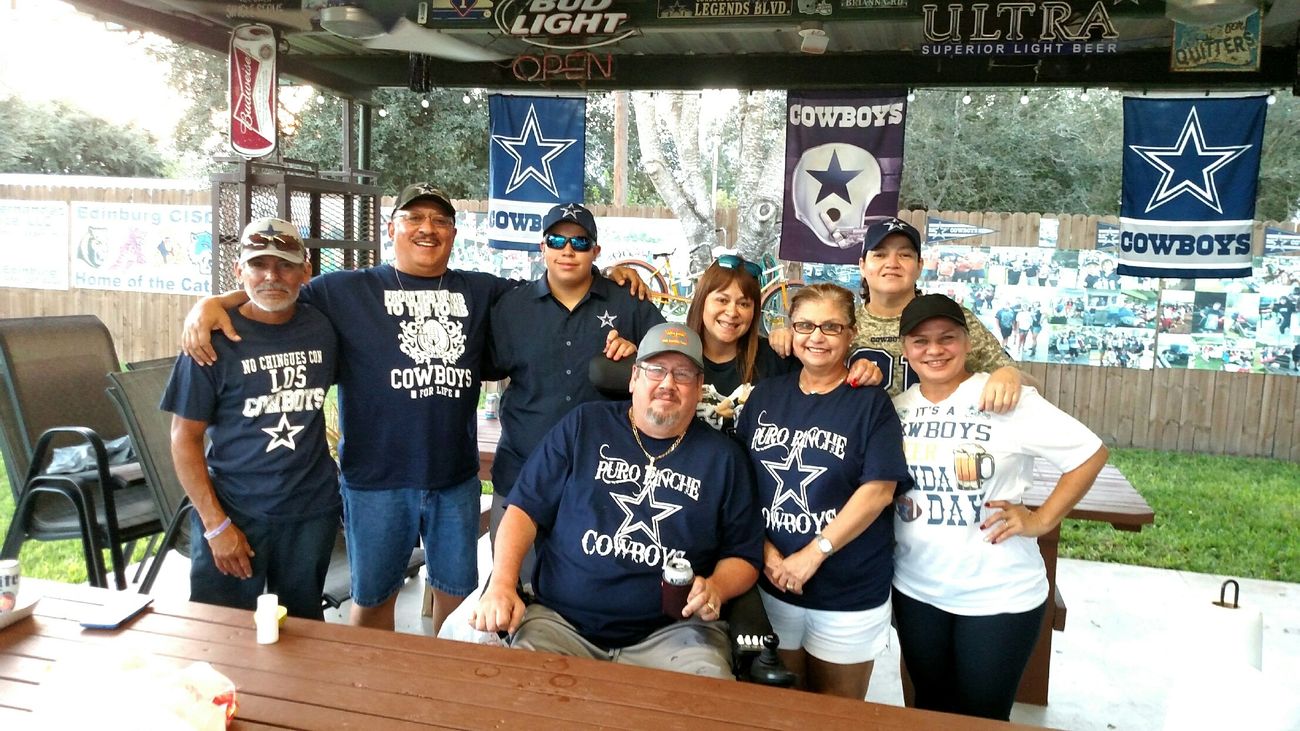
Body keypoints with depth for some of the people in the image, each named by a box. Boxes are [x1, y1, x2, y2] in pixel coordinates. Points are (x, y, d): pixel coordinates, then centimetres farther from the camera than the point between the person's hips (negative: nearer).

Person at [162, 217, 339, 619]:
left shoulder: (323, 327, 0)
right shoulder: (215, 339, -9)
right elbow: (185, 438, -7)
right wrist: (216, 523, -10)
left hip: (312, 511, 3)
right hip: (233, 513, -3)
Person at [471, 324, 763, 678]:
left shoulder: (724, 457, 9)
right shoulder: (583, 425, 8)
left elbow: (743, 556, 13)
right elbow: (525, 509, 5)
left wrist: (716, 589, -9)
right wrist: (502, 583, -10)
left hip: (672, 631, 1)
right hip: (561, 620, 0)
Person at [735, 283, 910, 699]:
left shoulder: (871, 403, -6)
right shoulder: (765, 396, 5)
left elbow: (878, 491, -14)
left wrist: (813, 555, -18)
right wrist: (765, 550, -8)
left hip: (850, 594, -3)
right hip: (773, 584, 3)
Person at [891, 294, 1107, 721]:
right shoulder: (896, 407, 1)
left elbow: (1091, 453, -10)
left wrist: (1041, 520, -13)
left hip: (999, 596, -4)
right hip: (915, 590, 4)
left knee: (981, 717, 10)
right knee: (929, 710, 20)